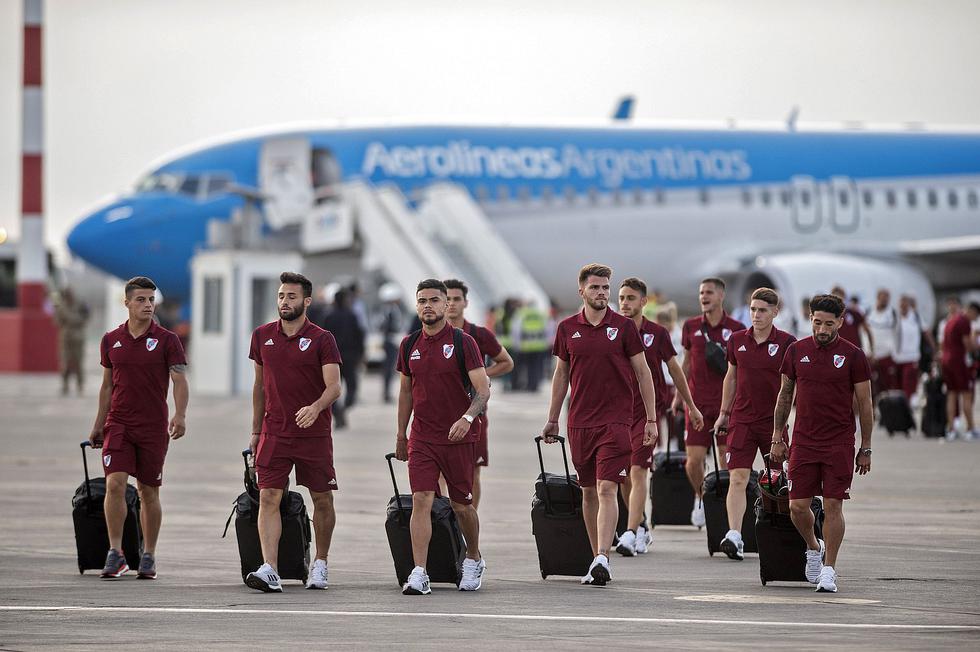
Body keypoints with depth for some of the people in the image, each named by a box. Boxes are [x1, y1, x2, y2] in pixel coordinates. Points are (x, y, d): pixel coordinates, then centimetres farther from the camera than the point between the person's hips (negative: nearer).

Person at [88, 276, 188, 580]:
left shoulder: (166, 340, -2)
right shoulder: (111, 340, 7)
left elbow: (179, 380, -10)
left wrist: (180, 415, -26)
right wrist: (98, 425, 16)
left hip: (153, 426, -1)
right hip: (118, 424, 2)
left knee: (148, 492, 5)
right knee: (115, 484, -14)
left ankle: (148, 557, 16)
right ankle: (115, 553, -10)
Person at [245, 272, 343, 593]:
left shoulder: (322, 339, -4)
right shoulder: (262, 336, 7)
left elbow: (334, 386, -13)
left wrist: (315, 408, -33)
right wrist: (256, 431, 16)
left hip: (314, 433, -2)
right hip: (274, 433, 2)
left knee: (322, 499, 7)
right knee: (268, 497, -11)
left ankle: (320, 564, 26)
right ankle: (269, 571, -19)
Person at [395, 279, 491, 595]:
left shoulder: (463, 342, -7)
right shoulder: (409, 345, 7)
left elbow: (483, 389, -11)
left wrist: (467, 418, -28)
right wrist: (400, 433, 17)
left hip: (458, 437, -3)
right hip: (421, 437, 3)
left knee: (462, 504, 8)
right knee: (421, 500, -11)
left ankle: (474, 559, 34)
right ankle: (419, 574, -16)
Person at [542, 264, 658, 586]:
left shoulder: (624, 327, -1)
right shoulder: (567, 329, 7)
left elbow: (643, 373, 2)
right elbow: (561, 375, 16)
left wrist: (651, 419, -2)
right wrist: (552, 420, 15)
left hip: (615, 420, -4)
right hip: (579, 422, 4)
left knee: (607, 489, -14)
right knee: (588, 492, 9)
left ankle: (602, 559, -22)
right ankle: (597, 560, 17)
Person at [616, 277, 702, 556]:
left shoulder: (657, 333, 0)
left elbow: (674, 369, 10)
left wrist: (691, 406, 16)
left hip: (649, 410, -3)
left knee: (638, 471, -15)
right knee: (623, 477, 9)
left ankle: (631, 534, -22)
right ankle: (641, 527, 29)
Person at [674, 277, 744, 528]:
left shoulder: (736, 329, -1)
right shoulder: (691, 327, 6)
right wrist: (678, 394, 13)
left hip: (727, 402, -2)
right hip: (698, 402, 2)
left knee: (727, 458, -4)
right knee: (694, 459, -2)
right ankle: (701, 498, 24)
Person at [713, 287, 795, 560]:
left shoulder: (786, 343, -4)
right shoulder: (737, 340, 5)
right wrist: (724, 412, 17)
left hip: (774, 421, -1)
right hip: (741, 420, 1)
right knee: (738, 478, -11)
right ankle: (734, 536, -20)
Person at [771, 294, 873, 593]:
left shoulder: (853, 356, -3)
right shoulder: (796, 351, 4)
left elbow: (864, 404, 1)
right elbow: (785, 395, 13)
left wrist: (866, 448, 0)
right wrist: (777, 438, 9)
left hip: (840, 444, -2)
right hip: (803, 442, 2)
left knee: (833, 506, -4)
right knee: (798, 506, -1)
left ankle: (828, 569, 5)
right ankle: (813, 547, 28)